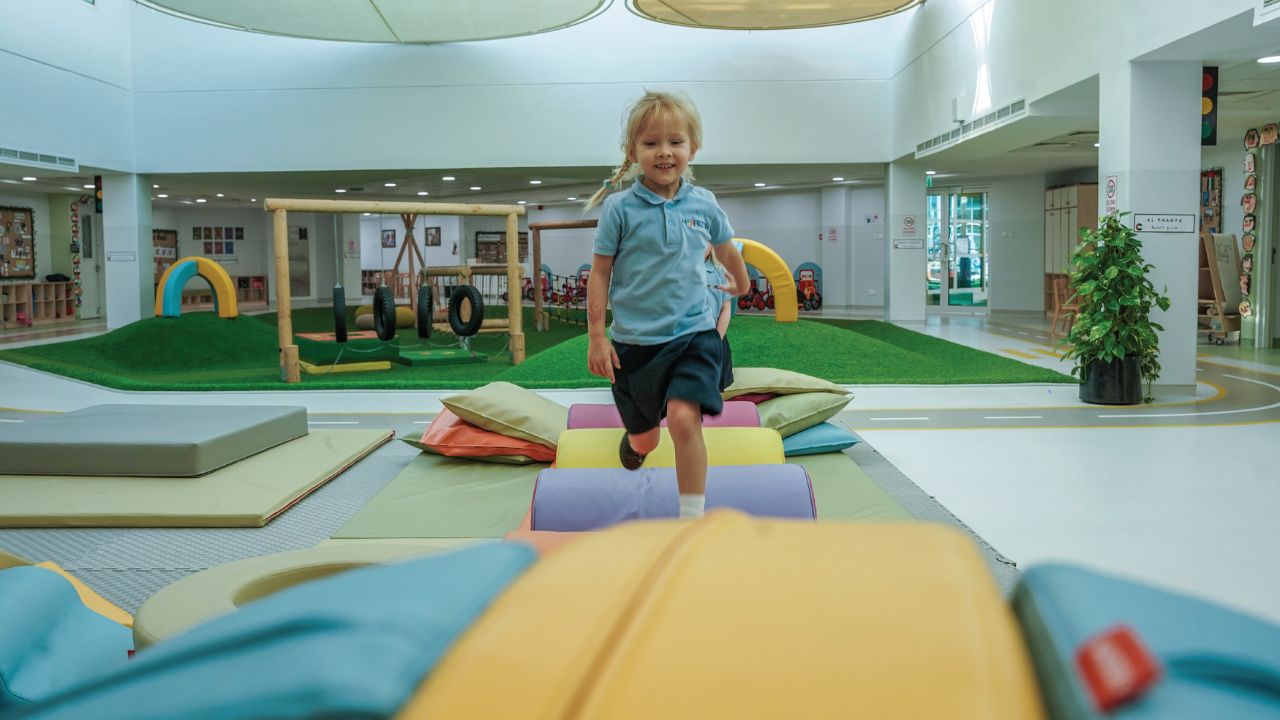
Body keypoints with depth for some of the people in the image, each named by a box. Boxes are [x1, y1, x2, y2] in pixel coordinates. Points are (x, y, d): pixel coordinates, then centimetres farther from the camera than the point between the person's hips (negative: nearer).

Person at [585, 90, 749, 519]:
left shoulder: (703, 204, 0)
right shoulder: (620, 208, -8)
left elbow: (725, 249, 20)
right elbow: (600, 273, -3)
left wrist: (741, 283, 37)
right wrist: (597, 337, -6)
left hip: (694, 334, 0)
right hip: (635, 341, 0)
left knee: (684, 419, -23)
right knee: (644, 438, 14)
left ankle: (692, 516, -10)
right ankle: (633, 438, 54)